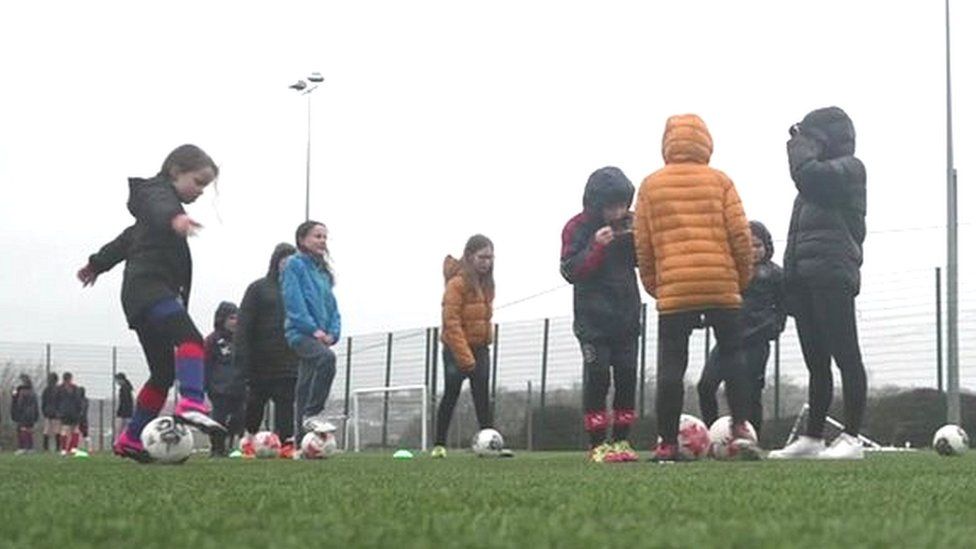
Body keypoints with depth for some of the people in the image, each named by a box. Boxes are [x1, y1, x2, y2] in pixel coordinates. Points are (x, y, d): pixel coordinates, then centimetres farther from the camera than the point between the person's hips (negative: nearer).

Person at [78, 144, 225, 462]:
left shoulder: (164, 201, 29)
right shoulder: (157, 193, -2)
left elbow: (130, 237, 44)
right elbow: (159, 210, -30)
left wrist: (98, 264, 58)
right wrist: (175, 219, -54)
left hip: (142, 293, 11)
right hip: (149, 285, -11)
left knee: (163, 373, 13)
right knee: (191, 339, -32)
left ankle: (130, 441, 21)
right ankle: (191, 405, -53)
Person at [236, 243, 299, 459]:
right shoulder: (259, 288, 0)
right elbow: (244, 325, -5)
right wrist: (242, 357, -13)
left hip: (289, 359, 2)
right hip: (262, 359, -2)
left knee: (286, 402, -5)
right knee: (256, 400, 9)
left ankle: (286, 443, -8)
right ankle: (249, 437, 29)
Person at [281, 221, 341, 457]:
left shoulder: (323, 270, 21)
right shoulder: (295, 264, -1)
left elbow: (332, 305, 18)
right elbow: (294, 301, -11)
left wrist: (332, 332, 1)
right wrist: (313, 329, -16)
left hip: (320, 335, 8)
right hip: (301, 332, -8)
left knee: (305, 388, 9)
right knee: (326, 357, -35)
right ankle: (313, 413, -28)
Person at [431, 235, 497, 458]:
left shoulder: (485, 282, 8)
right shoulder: (457, 283, -16)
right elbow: (451, 322, -20)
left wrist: (486, 340, 6)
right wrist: (465, 358, -23)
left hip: (479, 348, 6)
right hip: (456, 349, -6)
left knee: (482, 396, 2)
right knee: (451, 395, 0)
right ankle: (439, 444, 8)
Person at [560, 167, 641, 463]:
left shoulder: (631, 222, 4)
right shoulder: (578, 227, -9)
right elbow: (570, 271, -13)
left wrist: (639, 237, -11)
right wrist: (596, 247, -26)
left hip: (626, 313, 5)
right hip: (593, 315, -5)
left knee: (627, 375, 4)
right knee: (597, 375, -7)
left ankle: (621, 440, 13)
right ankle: (597, 444, -2)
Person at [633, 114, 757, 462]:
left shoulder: (651, 185, 7)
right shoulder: (720, 181, 5)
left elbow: (642, 244, 6)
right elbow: (740, 234, 1)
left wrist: (652, 284, 17)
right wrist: (743, 277, 14)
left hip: (673, 287, 0)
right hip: (722, 285, 0)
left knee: (671, 364, 1)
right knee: (732, 354, 12)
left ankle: (668, 443, 1)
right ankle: (741, 429, 1)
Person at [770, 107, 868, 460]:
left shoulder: (849, 167, 0)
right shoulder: (821, 175, 27)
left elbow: (806, 174, -19)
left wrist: (800, 144, 0)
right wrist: (789, 279, 16)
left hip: (832, 275, -9)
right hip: (804, 278, 9)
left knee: (845, 356, -10)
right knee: (816, 362, 9)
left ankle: (851, 438, -12)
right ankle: (812, 438, 12)